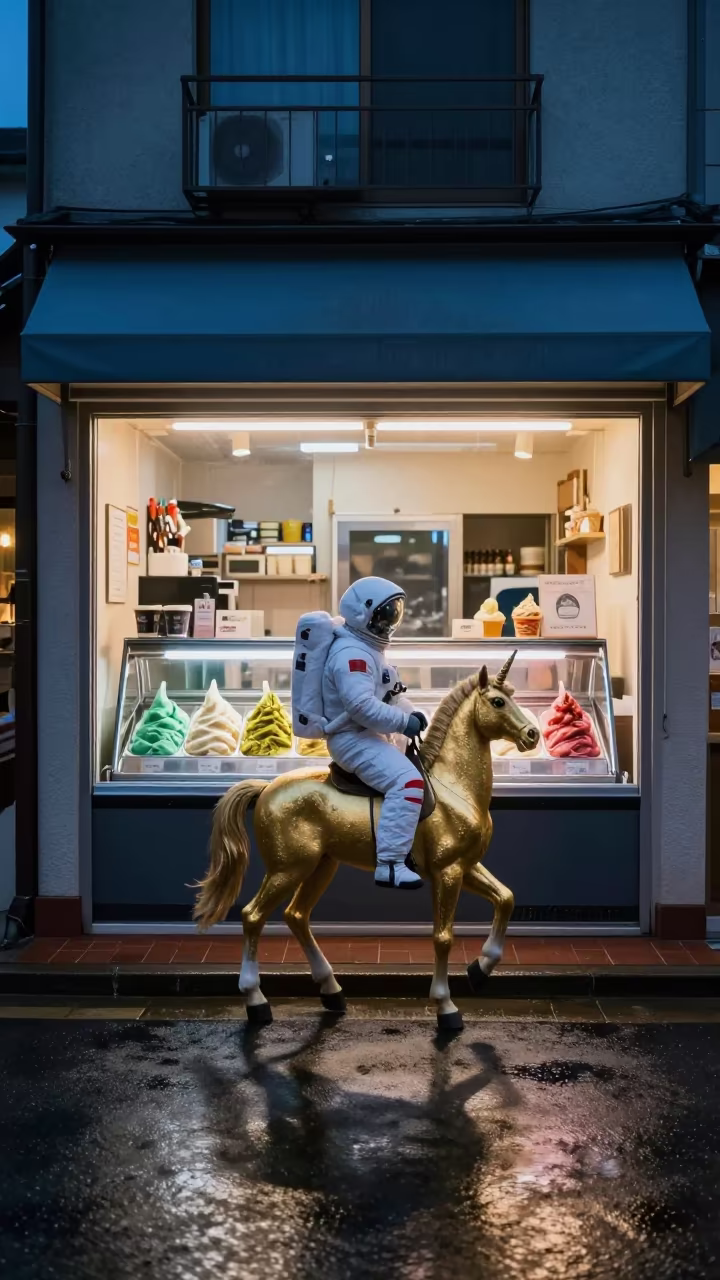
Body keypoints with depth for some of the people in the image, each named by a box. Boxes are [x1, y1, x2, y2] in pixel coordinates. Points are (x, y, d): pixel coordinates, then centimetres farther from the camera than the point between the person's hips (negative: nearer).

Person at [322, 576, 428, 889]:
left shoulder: (371, 648, 16)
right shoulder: (352, 653, -19)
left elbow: (391, 692, 22)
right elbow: (361, 705, -30)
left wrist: (411, 712, 6)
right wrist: (404, 722, -24)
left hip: (369, 735, 11)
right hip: (353, 738, -11)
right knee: (408, 783, -27)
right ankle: (390, 865, -26)